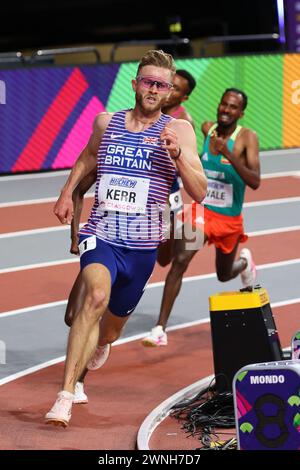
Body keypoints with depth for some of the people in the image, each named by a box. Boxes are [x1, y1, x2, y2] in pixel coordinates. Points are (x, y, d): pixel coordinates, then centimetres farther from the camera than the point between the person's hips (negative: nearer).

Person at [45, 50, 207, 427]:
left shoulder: (178, 130, -1)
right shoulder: (106, 122, 6)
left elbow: (200, 193, -8)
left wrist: (178, 154, -22)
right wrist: (67, 192, 21)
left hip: (142, 246, 1)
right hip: (101, 236, -1)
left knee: (115, 318, 19)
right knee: (96, 296, -30)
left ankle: (100, 344, 60)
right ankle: (65, 396, -34)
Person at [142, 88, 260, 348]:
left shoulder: (247, 137, -17)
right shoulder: (207, 128, -5)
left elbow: (255, 182, -29)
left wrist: (229, 155, -40)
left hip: (230, 220, -1)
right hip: (201, 211, 1)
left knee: (224, 275, 19)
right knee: (180, 261, -21)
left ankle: (244, 261, 57)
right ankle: (160, 328, -20)